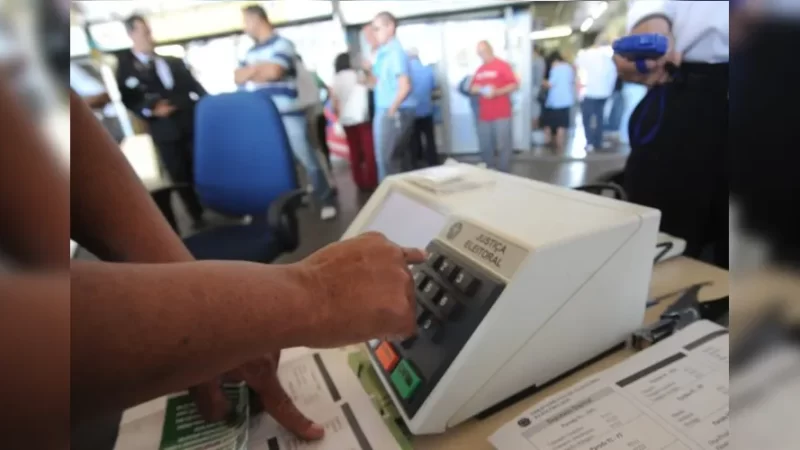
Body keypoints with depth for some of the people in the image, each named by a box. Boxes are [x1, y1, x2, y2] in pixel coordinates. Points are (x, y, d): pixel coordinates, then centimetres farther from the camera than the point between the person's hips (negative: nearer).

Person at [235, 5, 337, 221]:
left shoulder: (282, 44, -3)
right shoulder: (252, 51, 20)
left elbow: (274, 71, -18)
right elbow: (238, 77, 11)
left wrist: (253, 69, 1)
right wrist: (261, 69, -5)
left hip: (287, 116, -7)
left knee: (306, 158, -3)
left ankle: (326, 200, 9)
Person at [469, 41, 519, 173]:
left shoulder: (502, 65, -1)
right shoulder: (479, 70, 16)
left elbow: (514, 85, -6)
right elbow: (473, 88, 21)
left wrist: (497, 92, -19)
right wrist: (474, 89, -3)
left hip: (501, 115, -5)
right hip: (484, 115, 5)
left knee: (503, 146, -3)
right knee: (485, 147, 7)